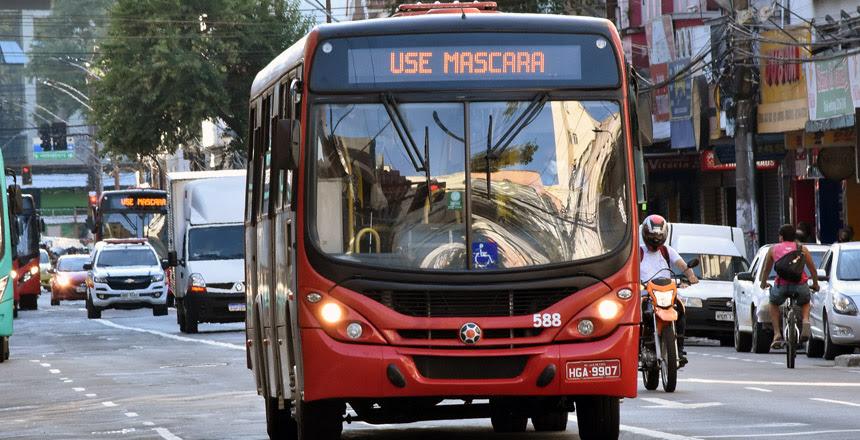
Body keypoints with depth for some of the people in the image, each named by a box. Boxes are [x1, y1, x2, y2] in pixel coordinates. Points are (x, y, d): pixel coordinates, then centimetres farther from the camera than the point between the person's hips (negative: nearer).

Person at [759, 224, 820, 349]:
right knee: (805, 303, 32)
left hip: (781, 284, 0)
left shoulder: (773, 249, 18)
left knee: (773, 303, 31)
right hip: (800, 285, 1)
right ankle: (805, 321, -1)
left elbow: (766, 269, 28)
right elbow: (813, 270, 22)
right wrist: (815, 284, 39)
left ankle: (777, 335, 18)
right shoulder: (802, 249, 18)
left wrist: (763, 284, 47)